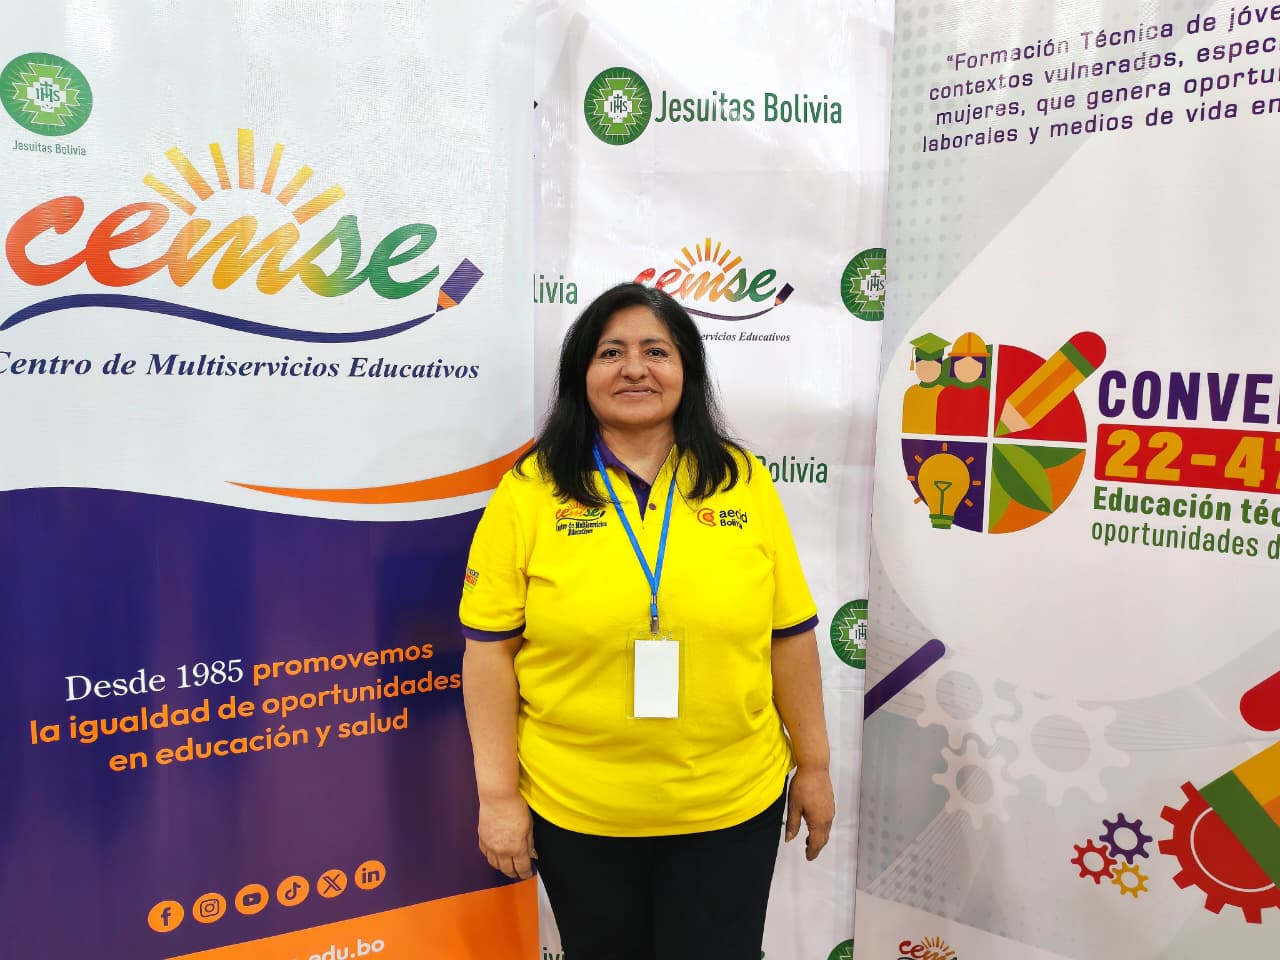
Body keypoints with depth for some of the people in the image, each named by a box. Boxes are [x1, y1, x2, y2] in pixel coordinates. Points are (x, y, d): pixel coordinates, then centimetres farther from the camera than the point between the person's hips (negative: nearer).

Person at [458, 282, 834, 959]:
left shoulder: (743, 482, -2)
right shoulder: (529, 492, -7)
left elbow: (789, 635, 2)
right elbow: (491, 649, -6)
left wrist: (814, 765, 6)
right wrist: (498, 794, -6)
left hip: (733, 806, 1)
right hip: (575, 810, 0)